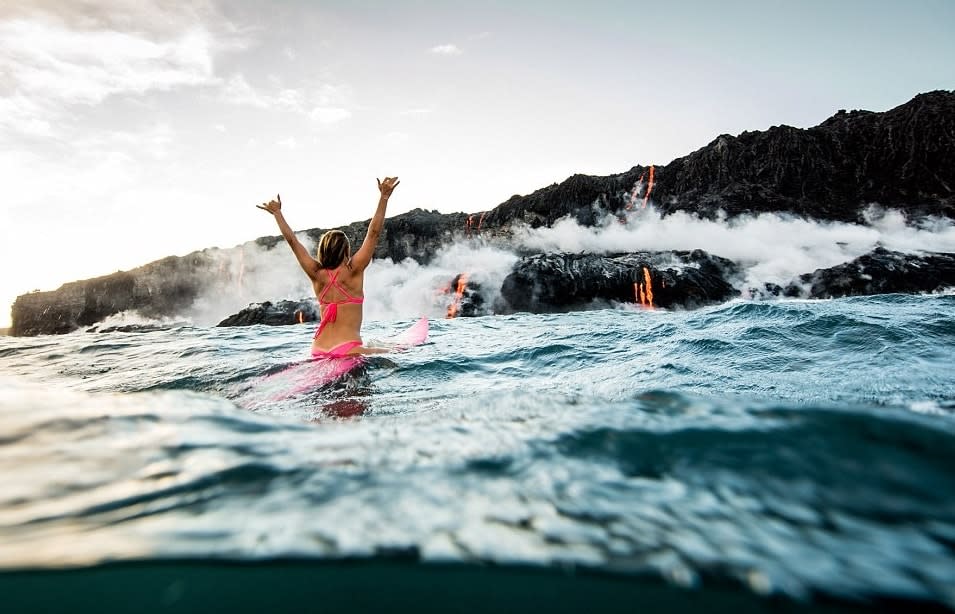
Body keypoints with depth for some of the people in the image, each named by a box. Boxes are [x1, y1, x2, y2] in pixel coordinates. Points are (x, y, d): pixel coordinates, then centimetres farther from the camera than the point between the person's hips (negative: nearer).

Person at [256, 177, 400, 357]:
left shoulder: (317, 274, 3)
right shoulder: (352, 272, -8)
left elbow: (292, 241, 12)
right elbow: (374, 233, -10)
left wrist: (277, 212, 23)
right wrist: (384, 197, -9)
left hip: (318, 351, 5)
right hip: (348, 351, -5)